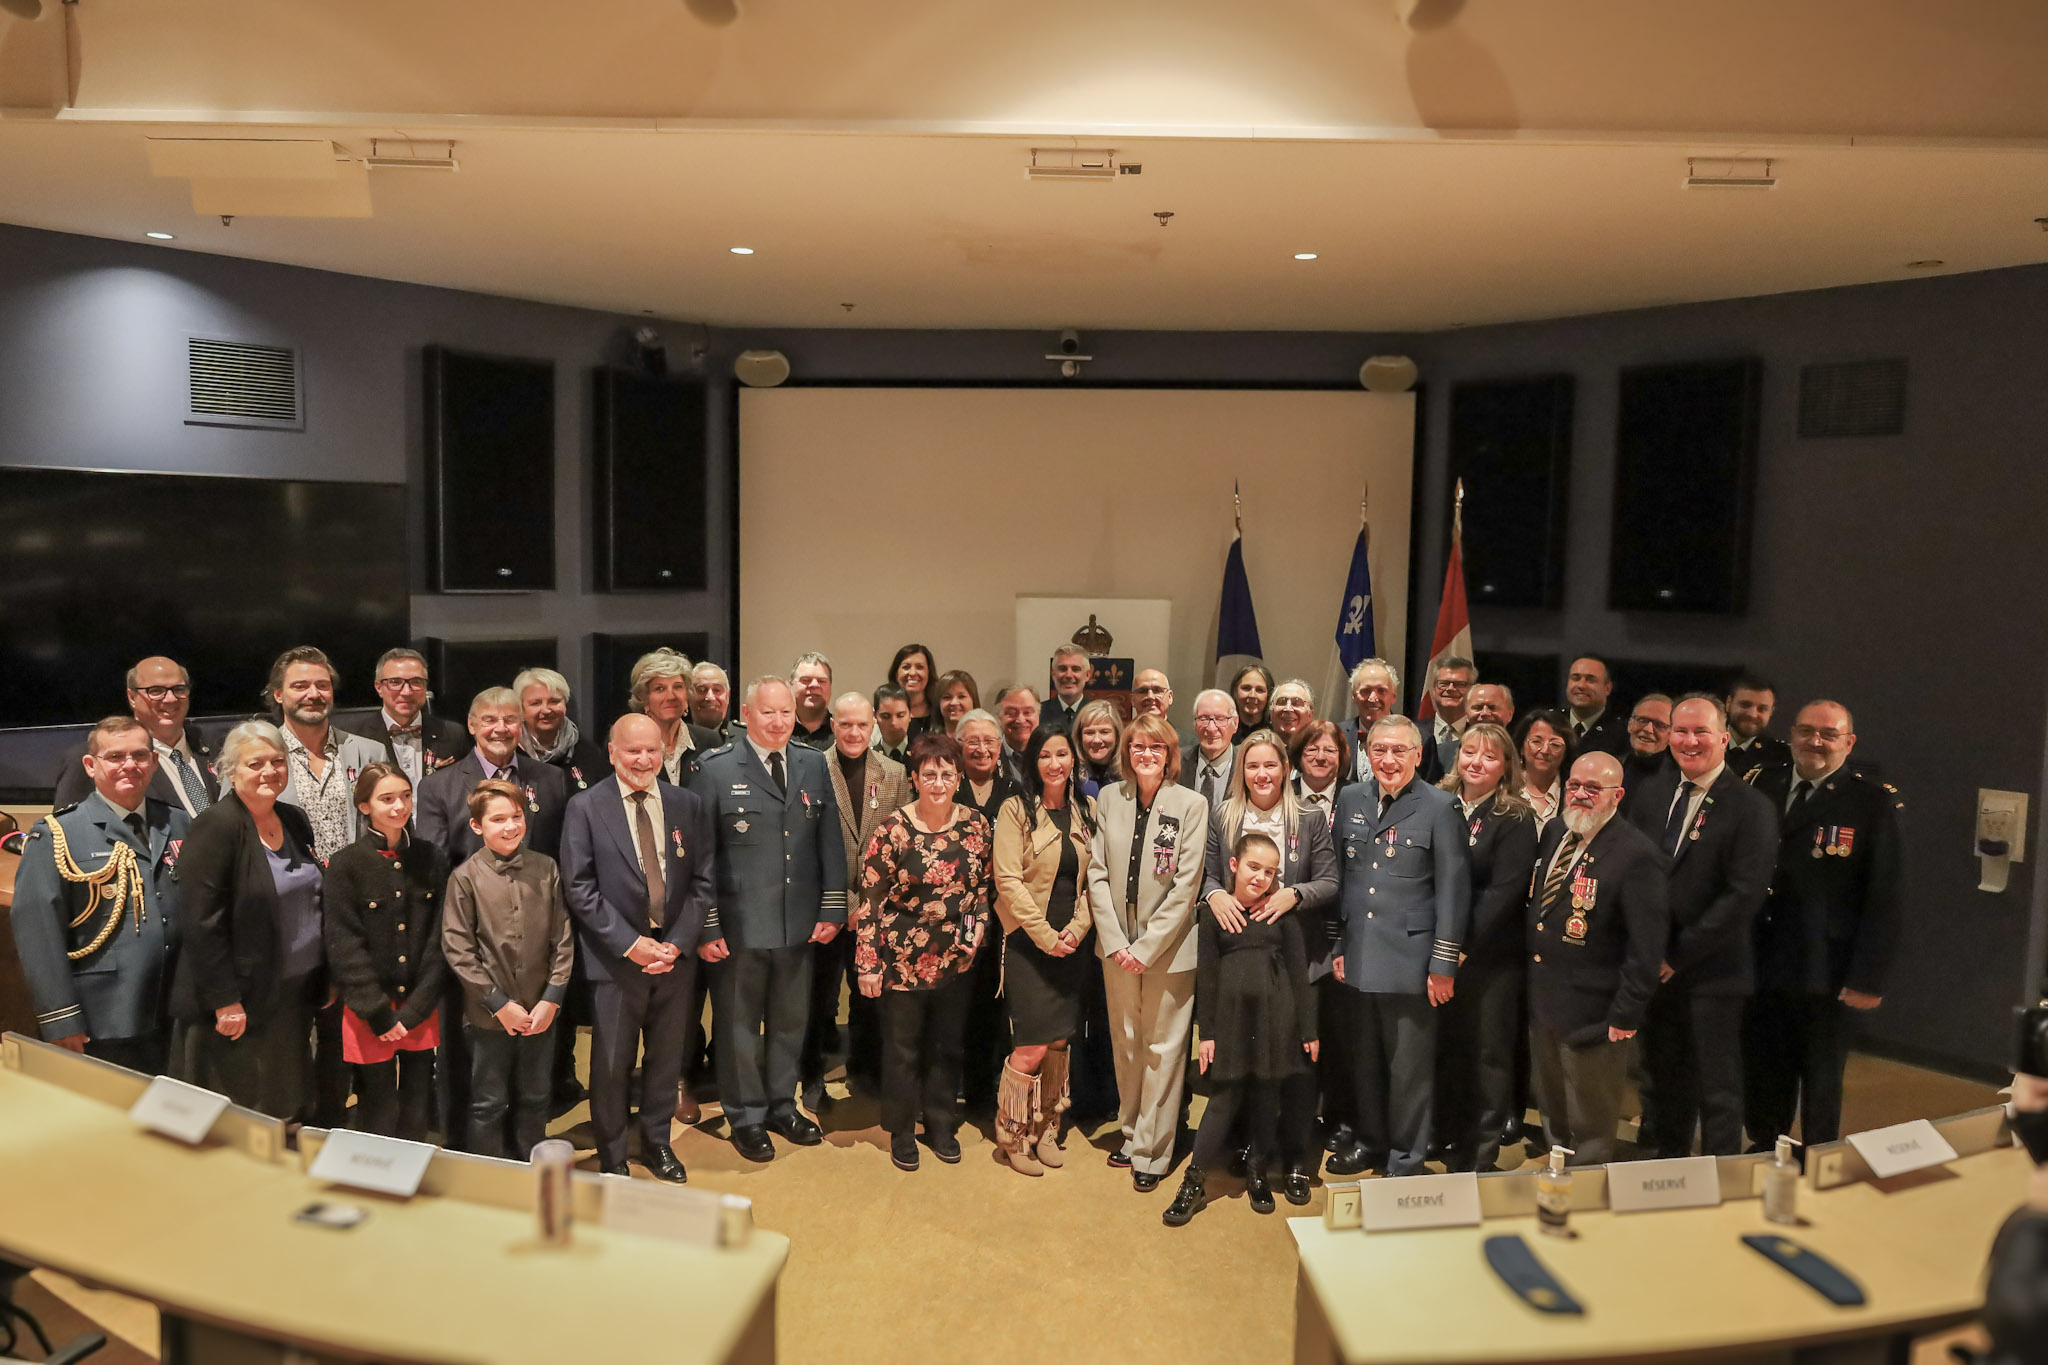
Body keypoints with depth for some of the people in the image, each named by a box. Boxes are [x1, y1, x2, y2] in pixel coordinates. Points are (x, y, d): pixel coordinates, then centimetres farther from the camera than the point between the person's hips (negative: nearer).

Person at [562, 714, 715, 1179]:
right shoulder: (585, 808, -5)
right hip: (615, 959, -3)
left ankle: (657, 1142, 35)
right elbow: (579, 888, -9)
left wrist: (678, 942, -9)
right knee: (612, 1064, 9)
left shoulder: (690, 805, 3)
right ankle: (611, 1155, 29)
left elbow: (702, 881, 2)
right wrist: (630, 944, -14)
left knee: (667, 1057, 15)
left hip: (674, 955, 3)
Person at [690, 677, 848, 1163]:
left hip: (799, 923, 4)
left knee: (791, 1021, 16)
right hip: (740, 923, -4)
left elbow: (830, 842, 7)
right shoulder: (716, 769, -7)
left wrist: (832, 909, 2)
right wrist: (706, 925, -10)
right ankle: (746, 1118, 27)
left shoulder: (814, 764, 5)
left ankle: (782, 1105, 35)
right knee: (740, 1025, 10)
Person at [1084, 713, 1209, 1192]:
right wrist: (1114, 942, -7)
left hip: (1168, 949, -3)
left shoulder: (1191, 804, -7)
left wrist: (1147, 947, -13)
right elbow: (1097, 874, 1)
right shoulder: (1109, 798, 2)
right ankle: (1130, 1131, 31)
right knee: (1125, 1044, 14)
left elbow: (1186, 884, -10)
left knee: (1163, 1049, 4)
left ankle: (1151, 1150, 16)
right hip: (1118, 947, 3)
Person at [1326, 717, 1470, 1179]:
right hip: (1358, 958, 4)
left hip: (1410, 960, -4)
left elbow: (1453, 891, -7)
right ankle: (1370, 1141, 36)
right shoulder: (1350, 800, 7)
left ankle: (1406, 1161, 22)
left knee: (1410, 1067, 6)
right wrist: (1337, 945, 8)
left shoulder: (1440, 807, -6)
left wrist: (1444, 964, -9)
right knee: (1363, 1059, 17)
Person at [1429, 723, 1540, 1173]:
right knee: (1445, 1049, 12)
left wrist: (1464, 945, -16)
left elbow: (1504, 891, -13)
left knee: (1490, 1054, 5)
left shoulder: (1516, 820, -6)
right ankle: (1452, 1146, 27)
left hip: (1491, 955, -4)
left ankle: (1483, 1155, 18)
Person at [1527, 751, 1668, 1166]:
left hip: (1591, 1017, -7)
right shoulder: (1554, 833, 6)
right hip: (1541, 1005, 7)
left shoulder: (1636, 854, -18)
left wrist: (1625, 1017, -17)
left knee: (1590, 1138, 9)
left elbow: (1647, 945, -18)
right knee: (1553, 1120, 22)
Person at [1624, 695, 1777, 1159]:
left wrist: (1680, 955, -15)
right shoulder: (1648, 794, 8)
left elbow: (1743, 895, -16)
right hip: (1654, 968, 5)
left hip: (1712, 971, -5)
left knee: (1718, 1090, 8)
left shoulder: (1751, 807, -10)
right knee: (1663, 1081, 16)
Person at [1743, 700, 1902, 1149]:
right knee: (1762, 1079, 15)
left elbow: (1882, 897, -9)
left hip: (1824, 976, -3)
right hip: (1759, 964, 3)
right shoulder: (1763, 785, 3)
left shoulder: (1875, 801, -8)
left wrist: (1868, 977, -12)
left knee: (1820, 1086, 14)